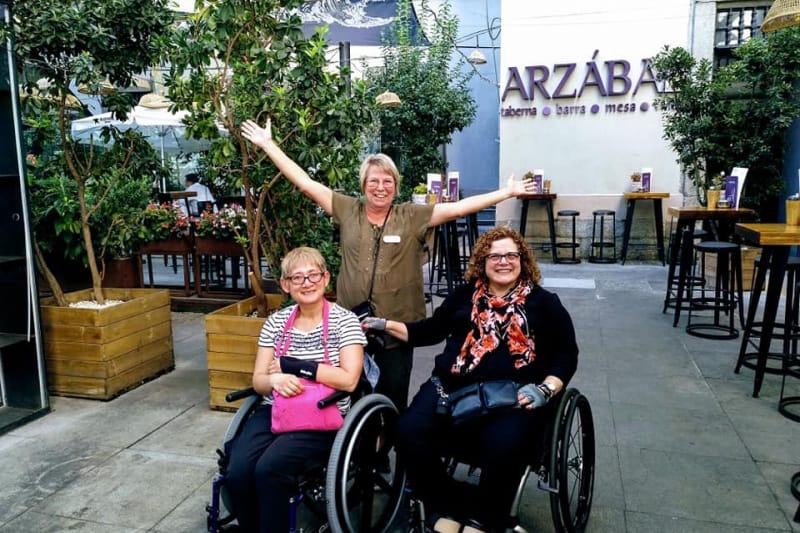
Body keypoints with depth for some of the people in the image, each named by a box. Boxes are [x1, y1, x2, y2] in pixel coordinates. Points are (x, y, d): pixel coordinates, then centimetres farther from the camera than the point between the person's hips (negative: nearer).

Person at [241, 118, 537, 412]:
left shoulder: (413, 216, -1)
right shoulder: (348, 211, 3)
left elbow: (459, 207, -6)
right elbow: (306, 183, 3)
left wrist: (507, 193, -11)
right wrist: (268, 144, 4)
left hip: (397, 329, -1)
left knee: (392, 401, 13)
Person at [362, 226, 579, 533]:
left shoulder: (544, 303, 12)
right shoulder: (465, 295, 20)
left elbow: (567, 355, 10)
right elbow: (430, 331, 24)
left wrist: (545, 389, -8)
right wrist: (386, 326, 13)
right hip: (453, 386, 3)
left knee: (502, 446, -34)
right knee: (410, 432, -23)